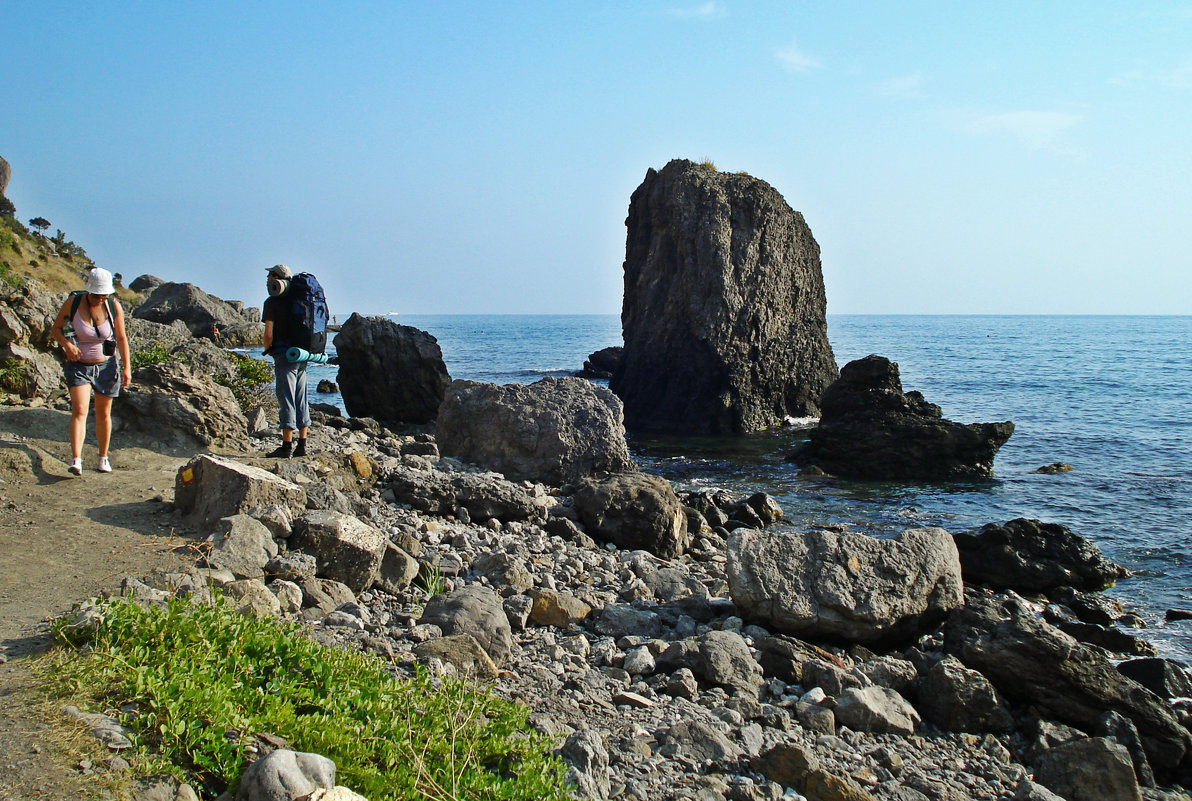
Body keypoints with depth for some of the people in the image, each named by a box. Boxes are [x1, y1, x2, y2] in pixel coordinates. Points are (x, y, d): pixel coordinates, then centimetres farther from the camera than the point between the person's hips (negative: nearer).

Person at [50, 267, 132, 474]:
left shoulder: (114, 306, -9)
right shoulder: (73, 303, -11)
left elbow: (121, 338, 0)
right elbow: (55, 329, 0)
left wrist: (127, 368, -3)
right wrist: (66, 344, -20)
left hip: (106, 366, 1)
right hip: (79, 366, -1)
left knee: (103, 414, 10)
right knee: (79, 410, -17)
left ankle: (103, 457, 23)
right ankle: (76, 460, -24)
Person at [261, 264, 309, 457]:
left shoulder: (272, 302, -7)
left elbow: (268, 334, -11)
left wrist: (268, 349, 10)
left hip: (285, 356, -7)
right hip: (302, 357, 7)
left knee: (286, 400, -5)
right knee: (301, 400, 9)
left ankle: (286, 446, -5)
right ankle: (302, 445, 12)